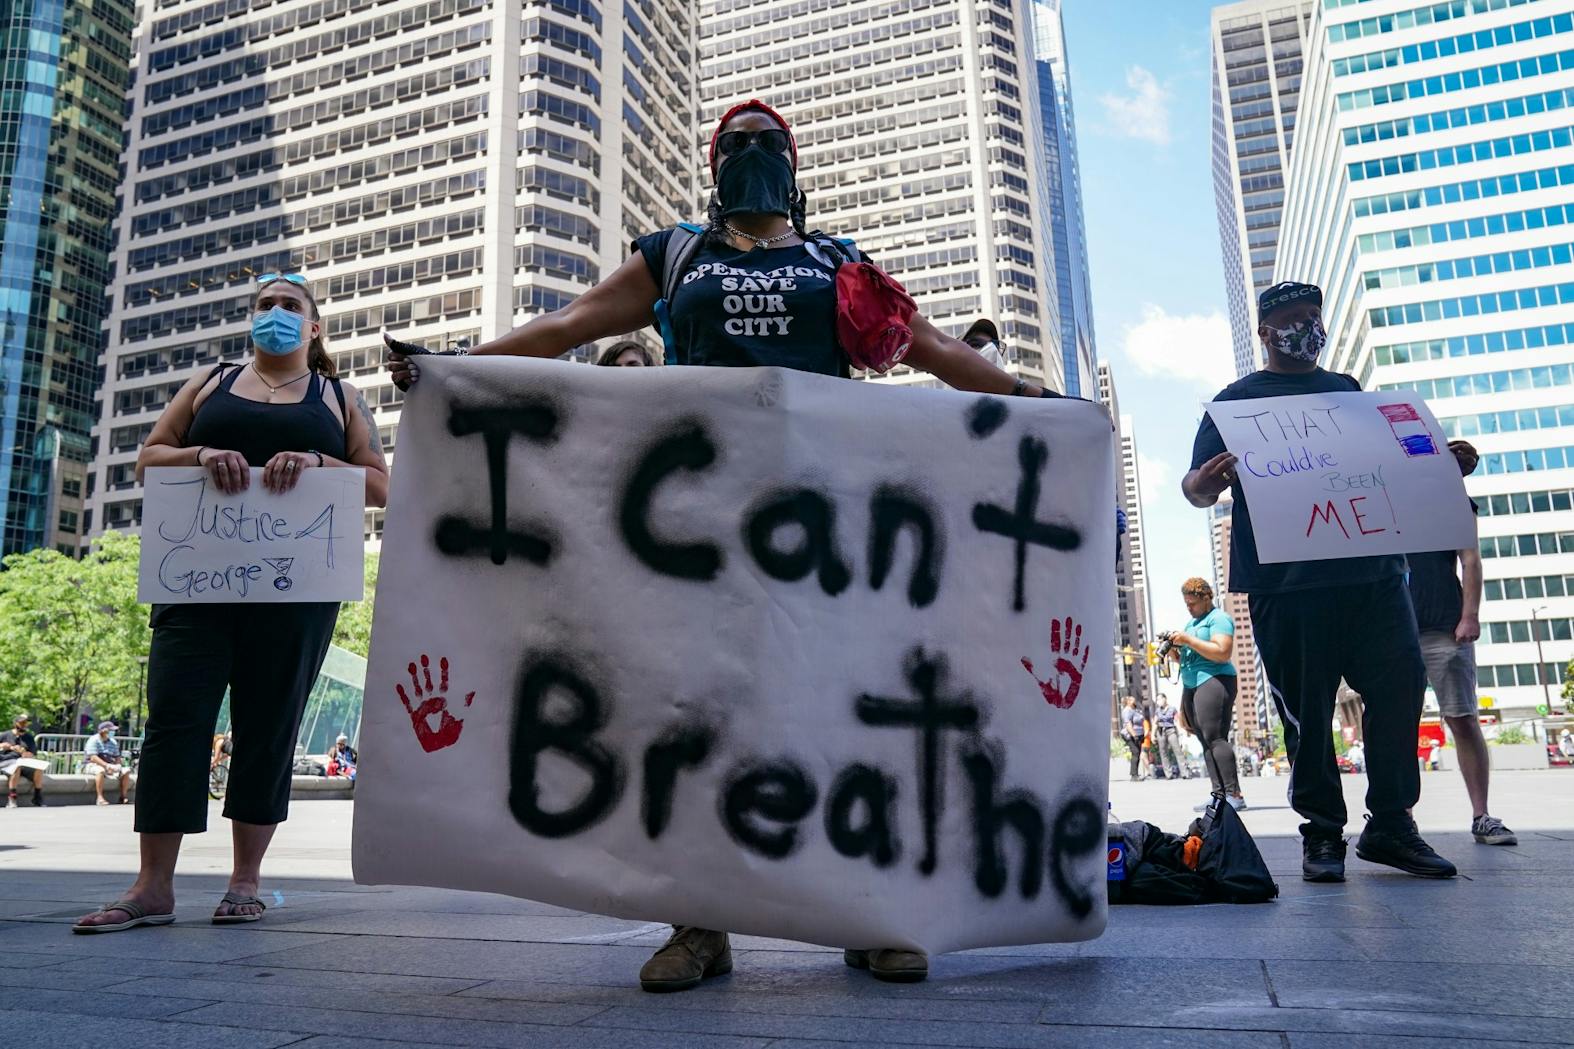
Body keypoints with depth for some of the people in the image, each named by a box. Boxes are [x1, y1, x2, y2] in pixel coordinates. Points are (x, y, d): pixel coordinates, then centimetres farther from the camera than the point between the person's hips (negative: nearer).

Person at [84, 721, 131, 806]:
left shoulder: (113, 742, 11)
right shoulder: (94, 740, -11)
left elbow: (117, 757, 12)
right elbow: (93, 758, -21)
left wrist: (118, 765, -12)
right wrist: (107, 765, -30)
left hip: (109, 766, 7)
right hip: (92, 765, -7)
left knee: (126, 771, -10)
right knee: (100, 771, -40)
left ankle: (122, 797, -5)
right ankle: (100, 798, -37)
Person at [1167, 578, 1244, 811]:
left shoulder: (1219, 618, -3)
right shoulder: (1192, 622, 24)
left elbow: (1223, 653, -17)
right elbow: (1187, 659, 28)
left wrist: (1188, 640, -16)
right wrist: (1173, 651, 6)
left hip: (1214, 680, -9)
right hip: (1191, 685, 9)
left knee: (1214, 737, -17)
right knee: (1205, 741, 1)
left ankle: (1234, 794, -17)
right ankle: (1219, 795, -2)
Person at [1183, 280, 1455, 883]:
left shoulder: (1348, 391, 23)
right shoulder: (1237, 400, 8)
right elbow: (1197, 491, 0)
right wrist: (1204, 480, -23)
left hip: (1372, 568, 4)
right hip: (1287, 580, -4)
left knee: (1401, 685, -1)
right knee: (1306, 710, -1)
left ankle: (1390, 824, 11)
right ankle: (1322, 832, 10)